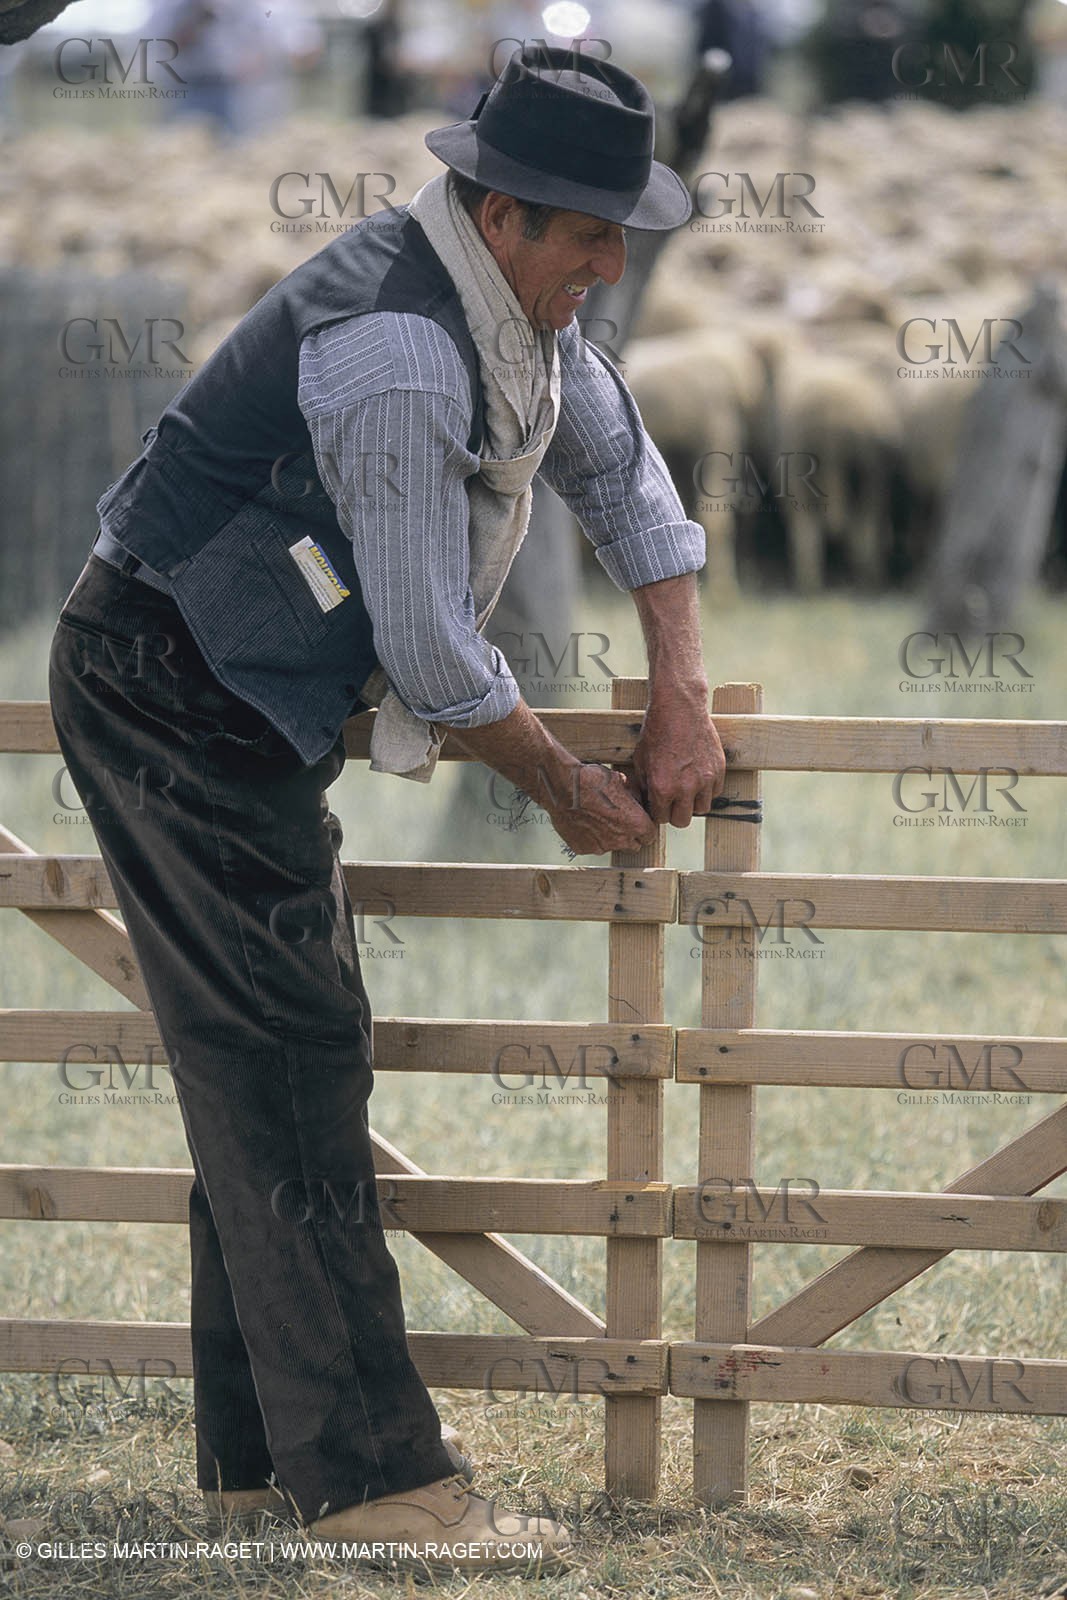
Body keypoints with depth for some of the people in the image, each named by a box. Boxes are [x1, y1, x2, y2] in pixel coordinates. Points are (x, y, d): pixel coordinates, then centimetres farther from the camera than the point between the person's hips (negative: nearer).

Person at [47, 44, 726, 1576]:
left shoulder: (516, 295, 4)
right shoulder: (397, 355, -28)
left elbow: (624, 470, 18)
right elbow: (433, 647, -23)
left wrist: (682, 692, 10)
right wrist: (567, 788, -7)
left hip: (250, 705, 11)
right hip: (167, 697, -11)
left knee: (274, 1067, 12)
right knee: (285, 1060, -12)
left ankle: (262, 1457, 17)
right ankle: (370, 1470, -13)